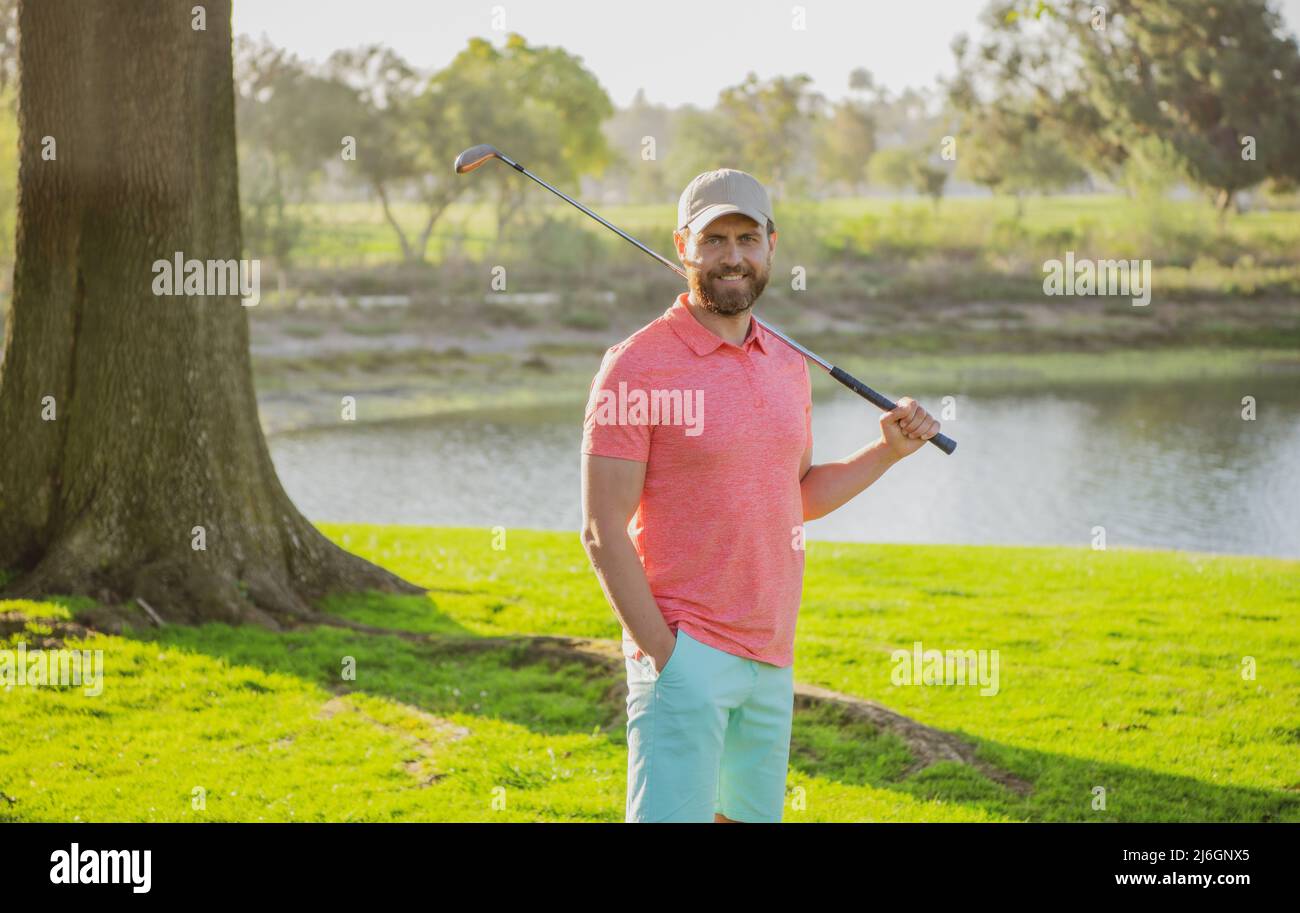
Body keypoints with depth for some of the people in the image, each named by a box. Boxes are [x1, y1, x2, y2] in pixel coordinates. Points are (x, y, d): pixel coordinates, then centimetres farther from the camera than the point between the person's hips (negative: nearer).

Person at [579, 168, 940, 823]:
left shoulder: (789, 366, 12)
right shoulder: (637, 366, -10)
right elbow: (603, 530, -12)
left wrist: (887, 451, 9)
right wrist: (663, 655, -15)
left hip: (771, 659, 7)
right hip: (684, 652, -7)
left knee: (749, 815, 12)